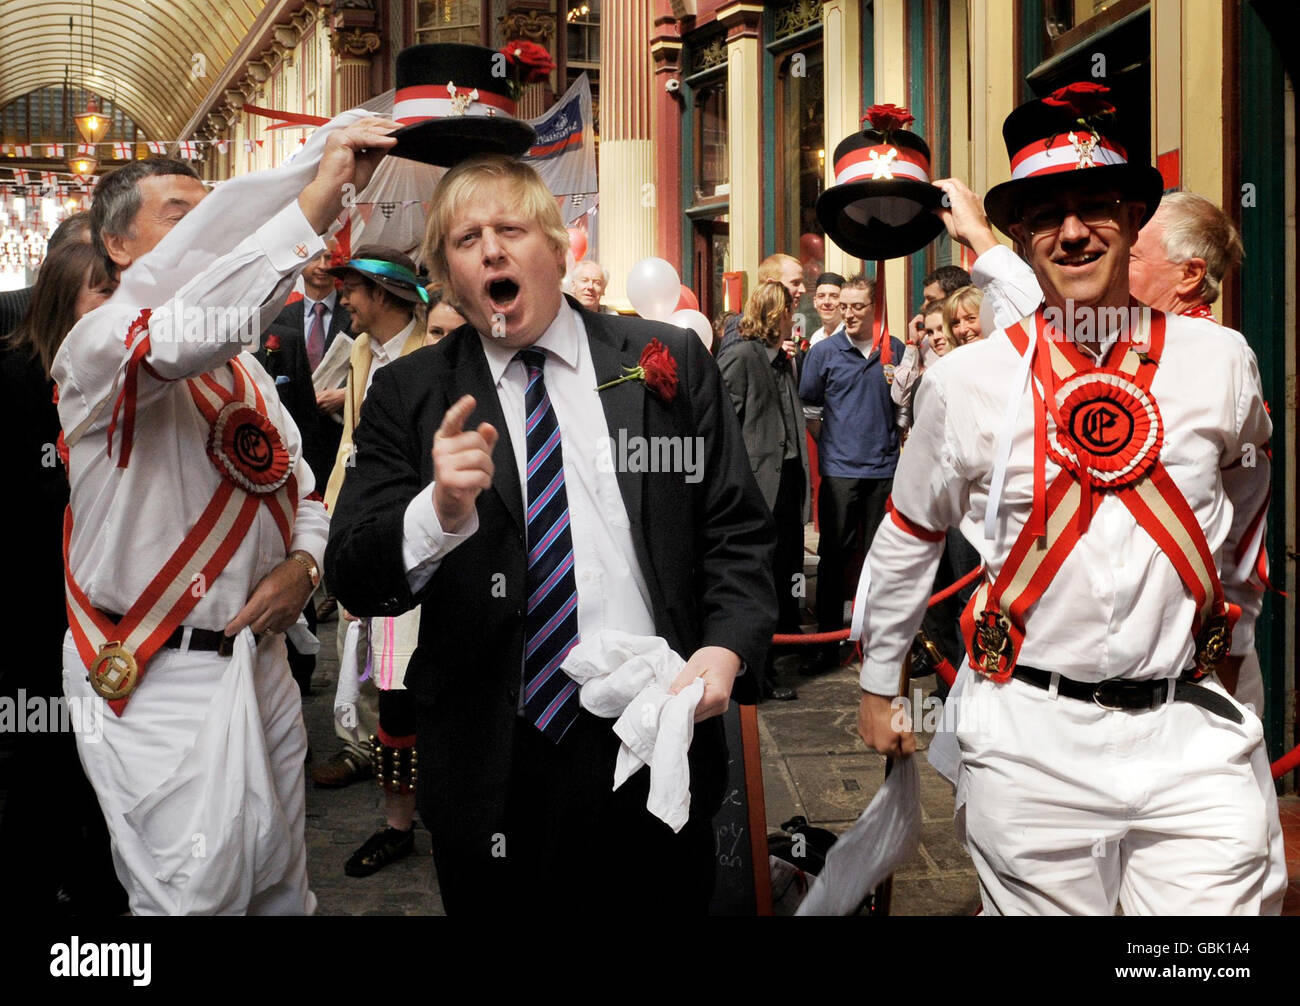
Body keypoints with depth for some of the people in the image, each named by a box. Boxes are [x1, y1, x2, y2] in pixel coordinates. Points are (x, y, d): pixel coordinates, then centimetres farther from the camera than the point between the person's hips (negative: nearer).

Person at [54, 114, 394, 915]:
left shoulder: (244, 367, 15)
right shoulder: (97, 346, -11)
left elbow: (301, 491, 19)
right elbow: (180, 335, -35)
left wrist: (303, 564, -5)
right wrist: (315, 203, -38)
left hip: (260, 662, 7)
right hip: (156, 680, -7)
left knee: (282, 889, 15)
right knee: (195, 896, -2)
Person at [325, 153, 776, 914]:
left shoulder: (670, 363, 4)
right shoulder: (409, 395, 2)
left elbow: (738, 530, 5)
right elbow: (356, 581, -4)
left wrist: (728, 645, -11)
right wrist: (439, 512, -23)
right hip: (496, 770, 0)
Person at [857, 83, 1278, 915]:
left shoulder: (1220, 363, 0)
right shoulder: (965, 383, -4)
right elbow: (907, 541, 9)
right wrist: (879, 686, 16)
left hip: (1191, 732, 1)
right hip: (1032, 740, -1)